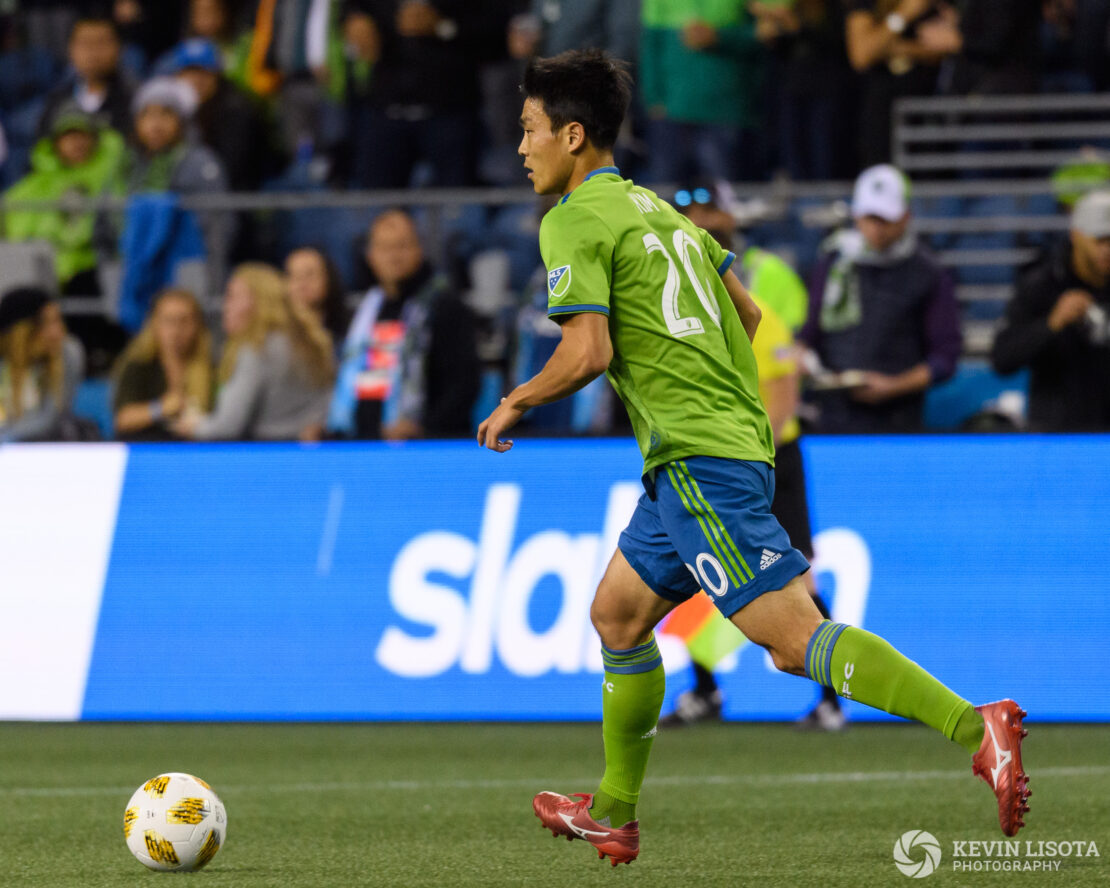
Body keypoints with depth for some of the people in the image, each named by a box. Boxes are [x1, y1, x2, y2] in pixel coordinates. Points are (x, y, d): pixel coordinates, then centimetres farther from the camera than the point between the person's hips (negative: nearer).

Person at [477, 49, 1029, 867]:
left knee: (794, 636, -17)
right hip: (736, 439, 10)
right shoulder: (658, 208, 20)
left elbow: (588, 352, -16)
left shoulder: (574, 222, -7)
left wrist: (514, 405, 0)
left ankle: (975, 727, -29)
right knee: (618, 613, 20)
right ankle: (614, 815, 28)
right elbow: (747, 314, 22)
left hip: (697, 461, -10)